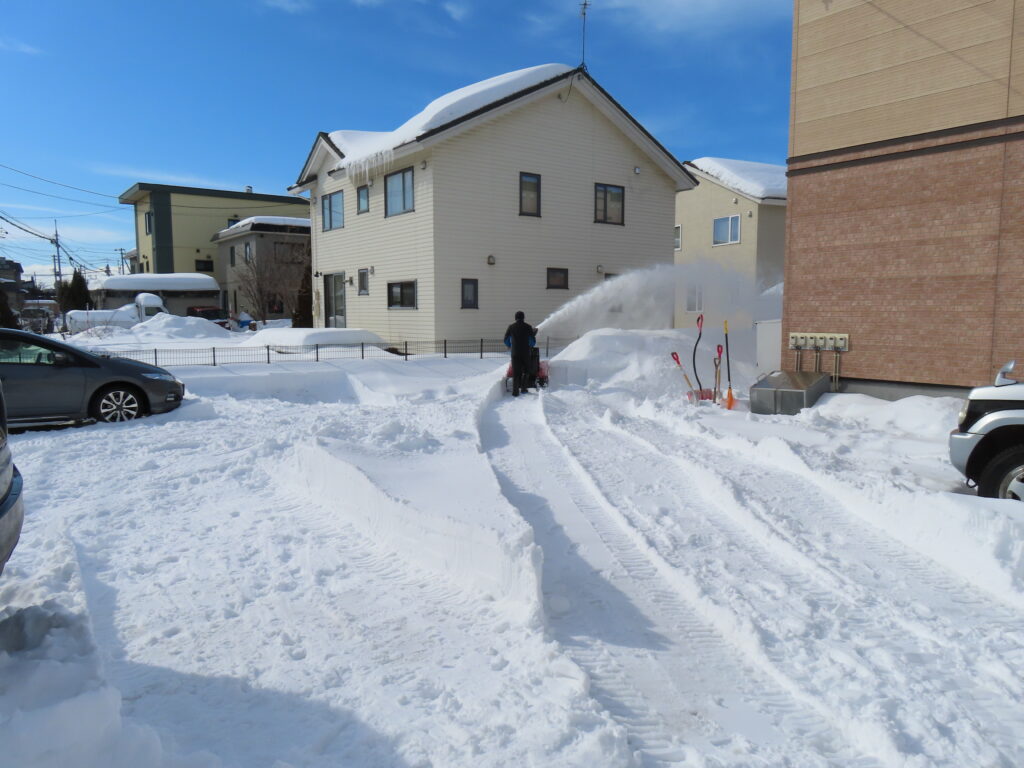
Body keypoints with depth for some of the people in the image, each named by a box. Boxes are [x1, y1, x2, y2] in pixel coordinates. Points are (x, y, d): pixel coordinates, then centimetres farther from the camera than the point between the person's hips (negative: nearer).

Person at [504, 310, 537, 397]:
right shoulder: (528, 327, -2)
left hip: (515, 353, 1)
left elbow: (506, 340, 7)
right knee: (526, 371, 17)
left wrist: (509, 346, 28)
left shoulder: (511, 327, 1)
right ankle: (523, 387, 8)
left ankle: (515, 392, -4)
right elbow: (533, 341, 0)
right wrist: (531, 346, 22)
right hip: (526, 353, -1)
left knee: (516, 372, 4)